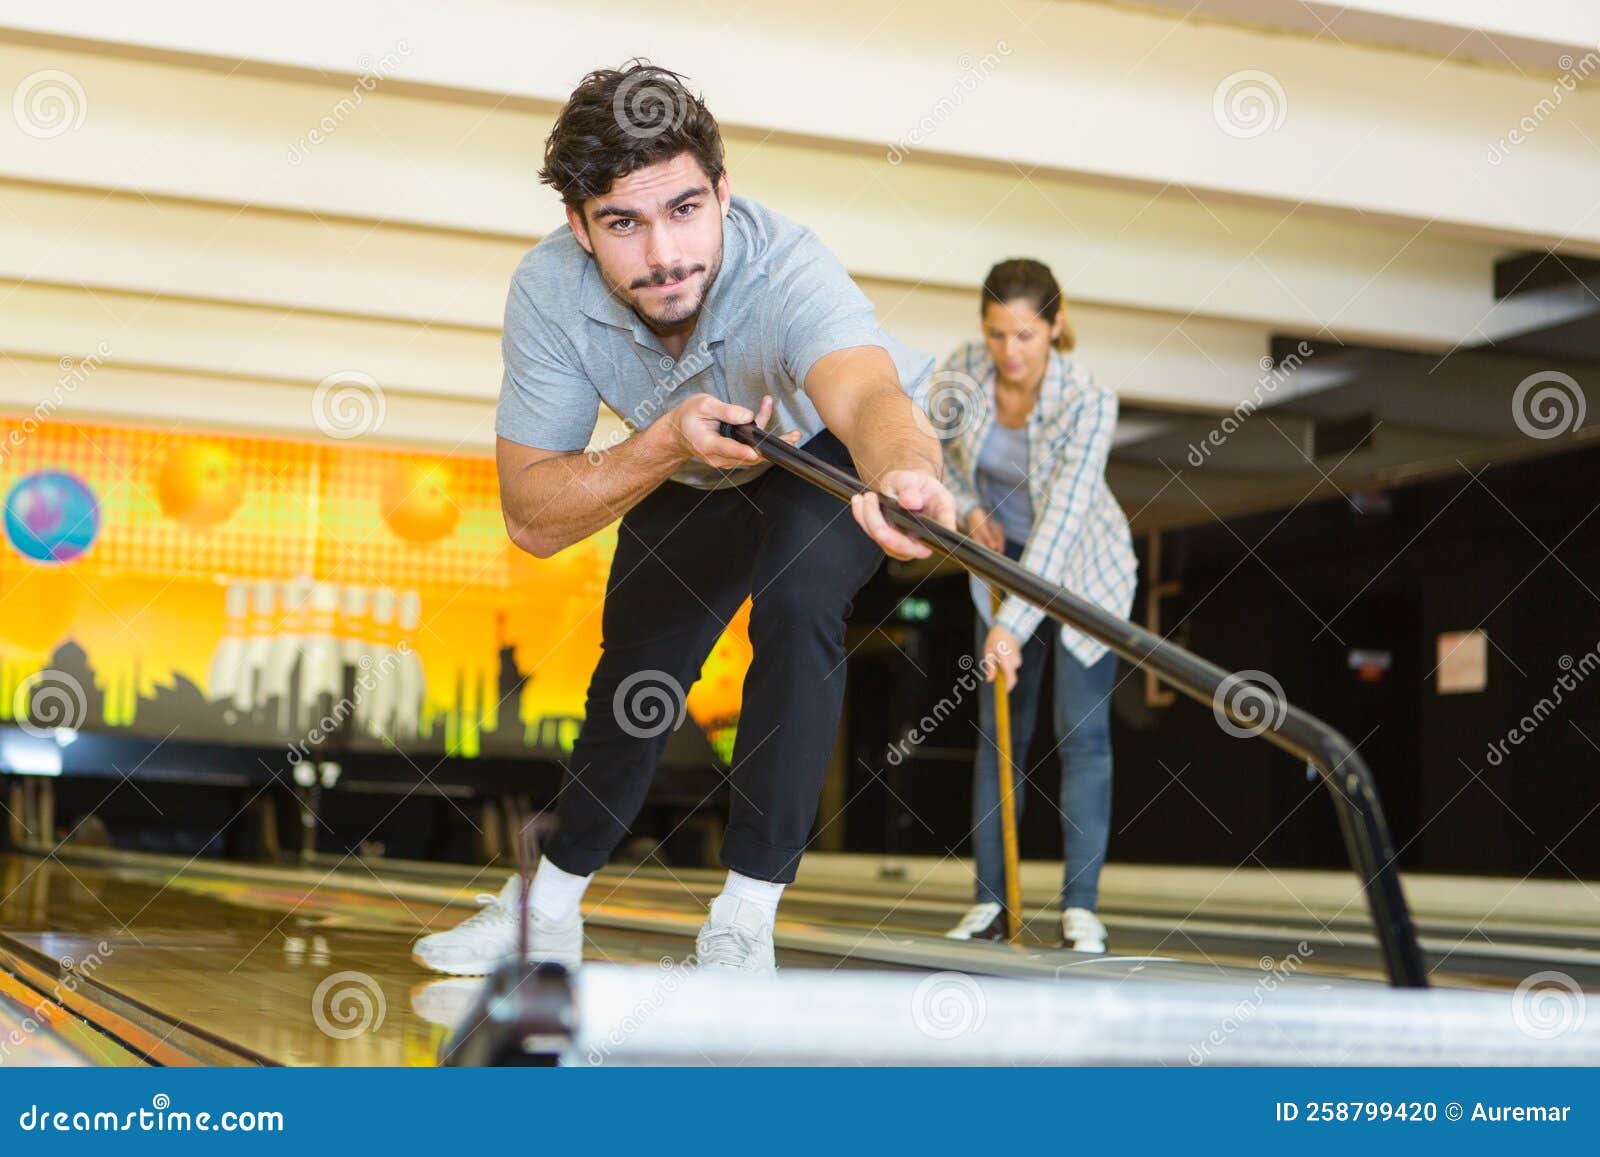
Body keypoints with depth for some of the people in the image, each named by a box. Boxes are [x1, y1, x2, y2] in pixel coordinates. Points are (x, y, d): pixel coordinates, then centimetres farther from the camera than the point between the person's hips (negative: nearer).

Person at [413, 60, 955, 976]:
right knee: (634, 674, 8)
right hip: (689, 478, 4)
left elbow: (870, 397, -65)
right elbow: (532, 519, -29)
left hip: (839, 451, -3)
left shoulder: (786, 271, -44)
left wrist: (908, 478, -89)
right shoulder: (549, 291, -31)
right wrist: (667, 443, -46)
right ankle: (548, 909, 32)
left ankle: (745, 919, -21)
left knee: (796, 595, -31)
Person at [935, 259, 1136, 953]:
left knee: (1083, 731, -9)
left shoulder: (1089, 403, -31)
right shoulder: (962, 373, -18)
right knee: (999, 730, 1)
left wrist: (1014, 623, -43)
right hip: (1005, 557, 4)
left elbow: (1062, 520, -37)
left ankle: (1081, 908, -7)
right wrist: (968, 510, -13)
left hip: (1084, 567, -4)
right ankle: (990, 903, 3)